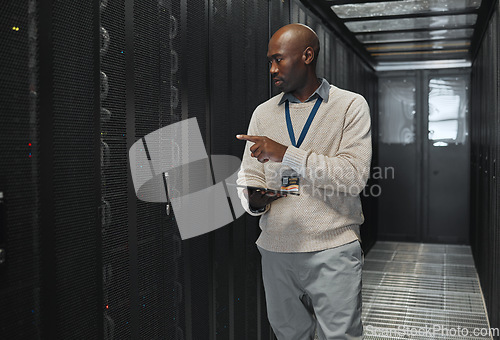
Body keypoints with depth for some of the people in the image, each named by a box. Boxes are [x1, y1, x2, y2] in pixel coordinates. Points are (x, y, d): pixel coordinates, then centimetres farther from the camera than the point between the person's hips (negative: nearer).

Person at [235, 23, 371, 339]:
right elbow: (249, 175, 10)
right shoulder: (263, 112, 11)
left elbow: (354, 176, -14)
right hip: (276, 250, 4)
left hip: (333, 250, -4)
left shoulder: (351, 106, -2)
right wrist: (254, 199, -13)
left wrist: (286, 154, -20)